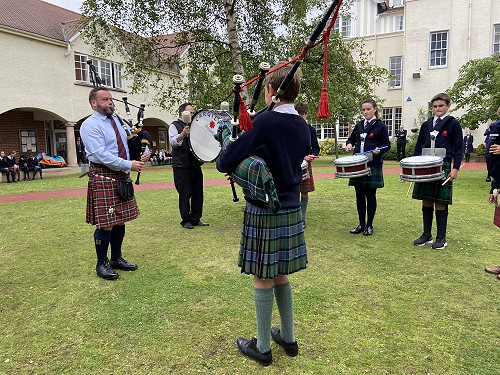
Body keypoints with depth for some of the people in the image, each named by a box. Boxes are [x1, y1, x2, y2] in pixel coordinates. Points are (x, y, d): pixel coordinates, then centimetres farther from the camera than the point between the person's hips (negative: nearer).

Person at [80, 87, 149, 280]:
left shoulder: (118, 121, 14)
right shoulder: (90, 125, -9)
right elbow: (101, 155, -19)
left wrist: (144, 153, 1)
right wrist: (129, 165, -20)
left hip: (122, 177, 7)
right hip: (103, 178, -7)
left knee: (120, 220, 13)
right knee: (106, 224, -3)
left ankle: (116, 259, 28)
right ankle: (101, 264, 15)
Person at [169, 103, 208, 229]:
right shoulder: (175, 126, -1)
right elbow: (173, 141, -20)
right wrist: (183, 134, -40)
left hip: (195, 165, 6)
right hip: (182, 166, -6)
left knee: (198, 193, 8)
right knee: (185, 194, 0)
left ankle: (196, 219, 18)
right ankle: (186, 220, 12)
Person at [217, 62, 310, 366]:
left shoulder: (265, 122, -17)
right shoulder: (303, 126, 6)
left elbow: (225, 163, -17)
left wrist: (223, 161, 7)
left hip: (264, 212, -7)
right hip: (291, 210, 7)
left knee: (263, 278, 7)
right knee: (280, 275, 20)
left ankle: (263, 347, 24)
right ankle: (288, 338, 34)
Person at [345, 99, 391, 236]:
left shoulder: (380, 126, -1)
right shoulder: (359, 125, 12)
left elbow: (387, 145, -1)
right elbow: (351, 138, 23)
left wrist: (379, 150, -21)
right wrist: (349, 144, 1)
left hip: (373, 165, -4)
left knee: (370, 195, 3)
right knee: (359, 195, 8)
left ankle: (369, 225, 15)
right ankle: (361, 224, 20)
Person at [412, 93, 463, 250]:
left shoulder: (453, 124, 2)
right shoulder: (426, 125, 12)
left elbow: (459, 148, -1)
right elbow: (418, 147, 15)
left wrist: (455, 169, -8)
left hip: (443, 168, -4)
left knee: (440, 204, 1)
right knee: (426, 202, 8)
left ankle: (441, 238, 12)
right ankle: (426, 235, 20)